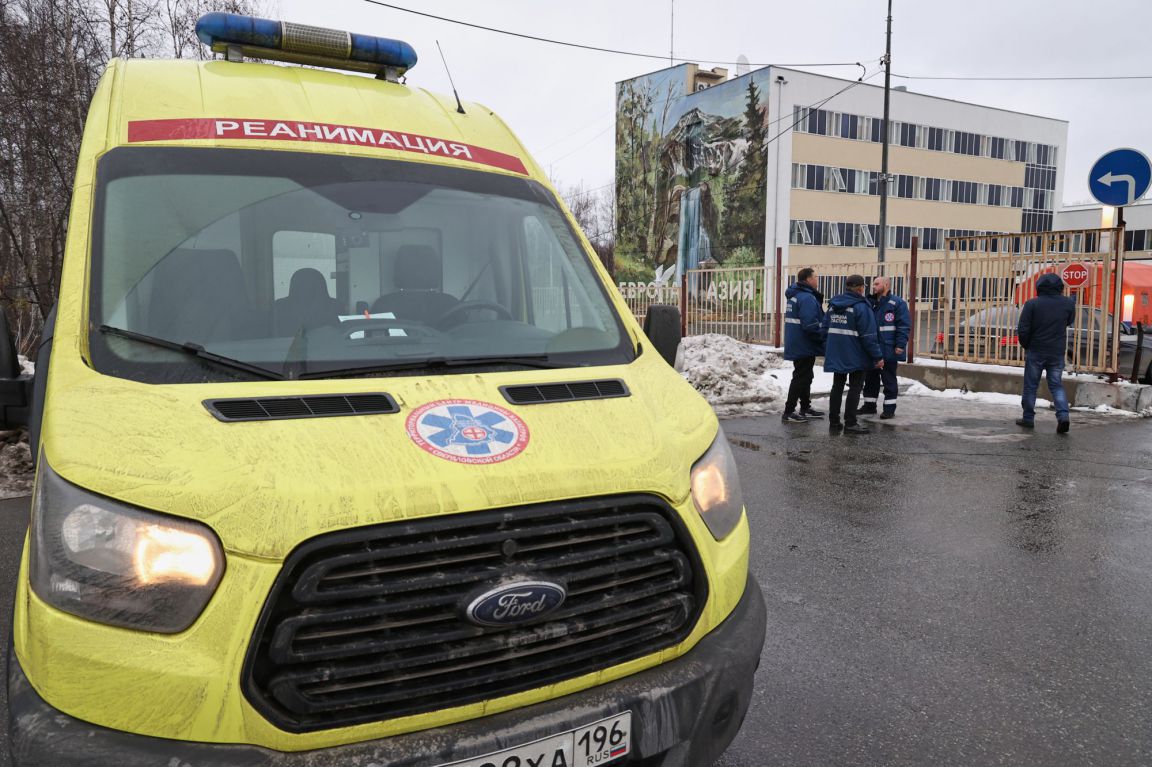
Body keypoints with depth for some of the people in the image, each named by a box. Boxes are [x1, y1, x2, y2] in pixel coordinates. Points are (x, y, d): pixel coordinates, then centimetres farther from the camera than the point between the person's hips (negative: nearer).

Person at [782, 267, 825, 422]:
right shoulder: (807, 298, -20)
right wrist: (824, 336, -13)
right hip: (804, 347, -10)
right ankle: (788, 412, -2)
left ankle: (806, 408, 29)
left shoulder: (796, 295, 12)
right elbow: (811, 325, -27)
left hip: (797, 345, 10)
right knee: (801, 378, -4)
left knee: (805, 377, 19)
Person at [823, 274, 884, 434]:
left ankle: (834, 421, 15)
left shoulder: (833, 304, 8)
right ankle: (850, 423, -1)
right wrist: (878, 356, -10)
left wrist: (826, 351, 18)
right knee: (855, 388, 0)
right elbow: (868, 335, -16)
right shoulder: (861, 306, -14)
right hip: (855, 357, -6)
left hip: (836, 355, 7)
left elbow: (825, 329, 12)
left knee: (837, 386, 13)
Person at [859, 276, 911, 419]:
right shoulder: (870, 303, 14)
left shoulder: (897, 303, -7)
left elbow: (904, 326, -13)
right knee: (870, 378, 13)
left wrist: (900, 345, -19)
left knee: (889, 380, 1)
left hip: (888, 350, -7)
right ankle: (869, 405, 23)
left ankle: (890, 408, 7)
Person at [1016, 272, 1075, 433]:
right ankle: (1063, 415, -7)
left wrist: (1026, 345, 4)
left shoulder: (1032, 304, -11)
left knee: (1031, 385, 8)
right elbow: (1069, 321, 16)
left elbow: (1022, 329, -12)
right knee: (1057, 385, 10)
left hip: (1036, 352, -2)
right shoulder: (1067, 303, -2)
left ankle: (1028, 418, 14)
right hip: (1057, 353, 3)